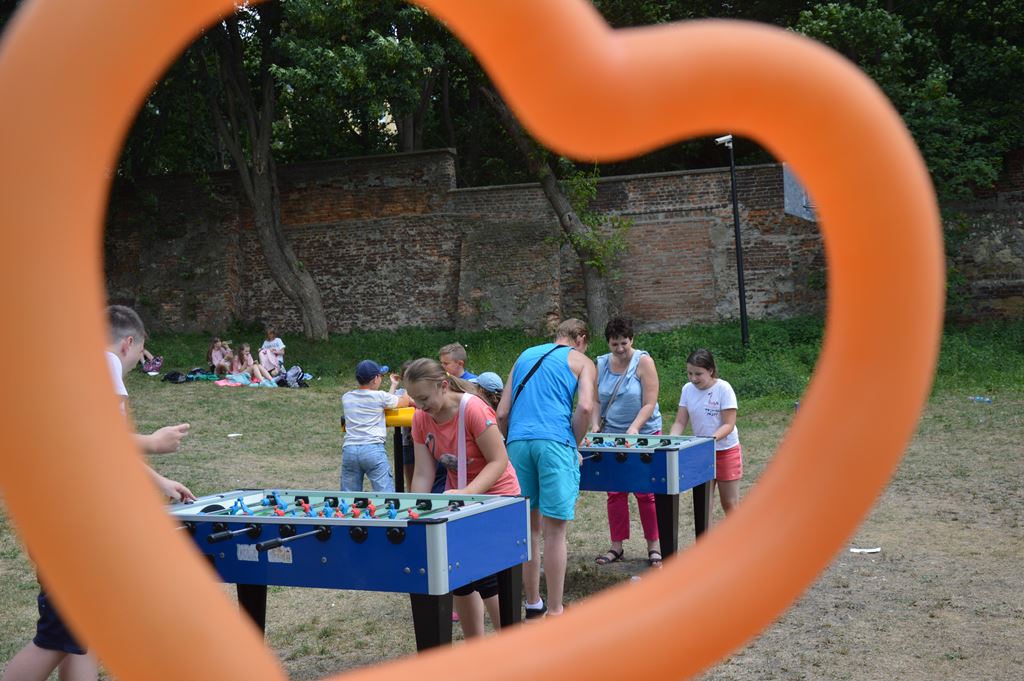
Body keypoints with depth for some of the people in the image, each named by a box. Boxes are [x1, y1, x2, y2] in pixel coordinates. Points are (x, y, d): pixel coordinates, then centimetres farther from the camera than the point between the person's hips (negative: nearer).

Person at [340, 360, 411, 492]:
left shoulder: (346, 398, 16)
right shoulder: (380, 396, 1)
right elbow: (405, 401, 19)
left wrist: (393, 386, 38)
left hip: (349, 450, 4)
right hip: (373, 449, -4)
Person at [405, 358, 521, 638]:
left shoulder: (474, 409, -27)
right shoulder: (421, 419, -8)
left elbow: (498, 462, -25)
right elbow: (423, 474, -6)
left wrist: (465, 494, -35)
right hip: (458, 495, 7)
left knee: (485, 578, -12)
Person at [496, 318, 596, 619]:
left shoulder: (524, 357, 27)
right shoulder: (581, 361, 14)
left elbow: (502, 414, 19)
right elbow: (585, 407, -5)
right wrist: (575, 446, 7)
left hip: (517, 443, 4)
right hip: (555, 442, -4)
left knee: (529, 527, 13)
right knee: (555, 529, -1)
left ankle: (533, 605, 21)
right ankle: (554, 613, 0)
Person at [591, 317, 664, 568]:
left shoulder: (643, 362, -9)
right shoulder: (600, 365, 2)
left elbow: (649, 403, -14)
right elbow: (596, 401, 7)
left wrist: (634, 428, -25)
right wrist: (596, 426, -10)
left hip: (645, 434, -4)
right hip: (611, 435, 4)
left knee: (645, 493, -1)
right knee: (614, 493, 5)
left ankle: (653, 546, 9)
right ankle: (616, 546, 13)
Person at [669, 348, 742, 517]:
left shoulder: (723, 389, -16)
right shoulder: (688, 389, -3)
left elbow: (728, 424, -19)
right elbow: (680, 422, -1)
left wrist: (710, 439, -34)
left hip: (726, 451, -4)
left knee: (729, 504, 6)